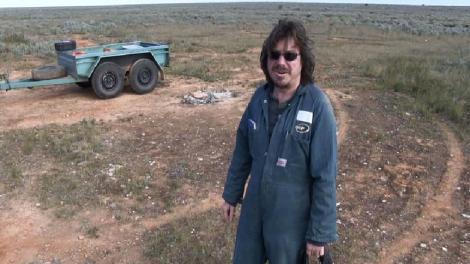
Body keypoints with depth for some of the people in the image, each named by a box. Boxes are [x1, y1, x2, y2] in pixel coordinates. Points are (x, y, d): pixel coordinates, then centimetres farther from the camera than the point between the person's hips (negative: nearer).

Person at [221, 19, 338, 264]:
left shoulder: (317, 105, -20)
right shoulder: (260, 97, -5)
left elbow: (325, 176, -18)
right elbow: (242, 151, 5)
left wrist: (319, 232, -15)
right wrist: (231, 194, 12)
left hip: (292, 216, -4)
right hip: (253, 209, 5)